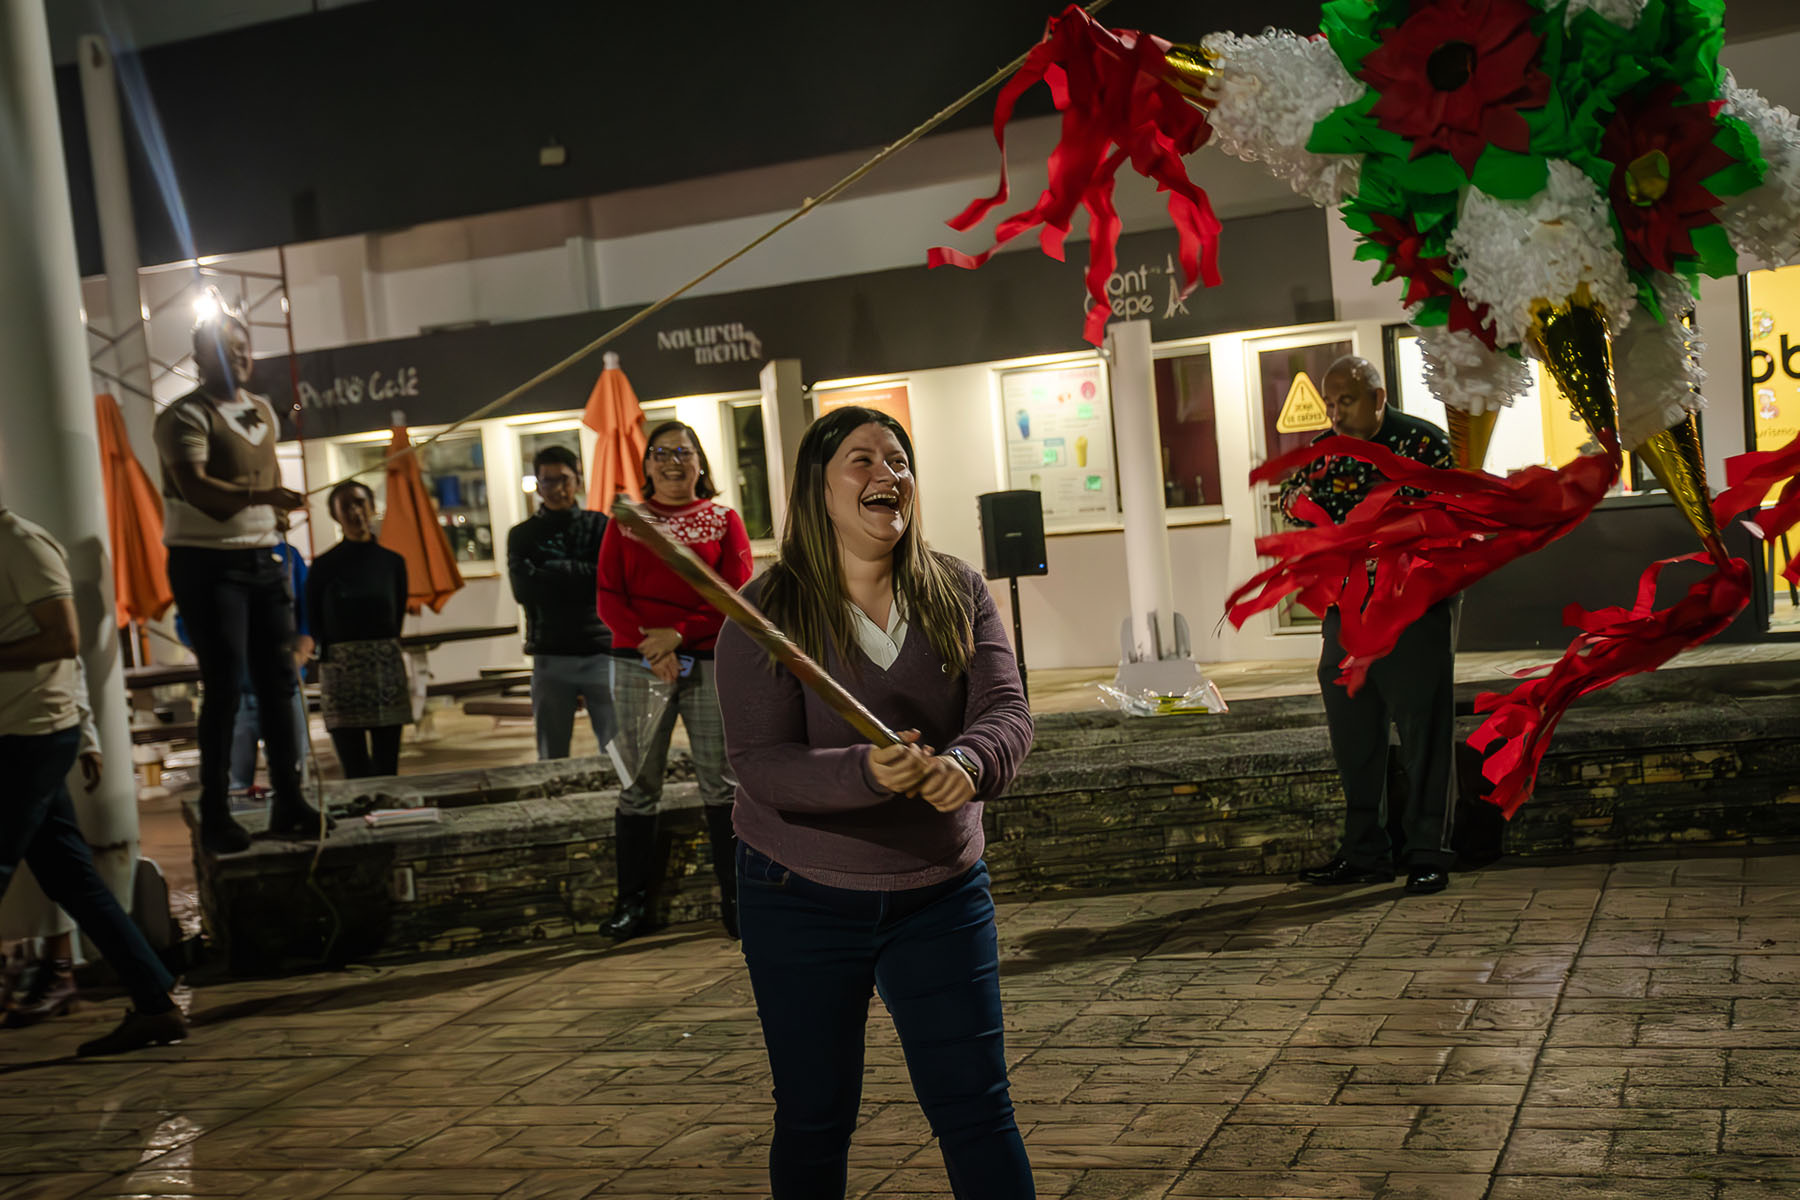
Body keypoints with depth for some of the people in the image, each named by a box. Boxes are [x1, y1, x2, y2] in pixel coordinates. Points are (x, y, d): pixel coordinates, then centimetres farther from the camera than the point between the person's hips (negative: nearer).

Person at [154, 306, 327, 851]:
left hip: (261, 561, 7)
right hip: (207, 564, -7)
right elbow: (194, 487, -25)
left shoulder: (263, 411, 14)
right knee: (224, 689, -8)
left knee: (278, 683, 6)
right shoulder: (185, 416, -10)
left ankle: (288, 803, 13)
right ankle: (215, 817, 0)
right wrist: (260, 496, -40)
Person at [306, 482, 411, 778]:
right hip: (340, 670, -2)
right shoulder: (325, 566, 1)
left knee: (387, 770, 1)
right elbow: (313, 623, 4)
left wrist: (382, 650, 10)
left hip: (388, 667, 2)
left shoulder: (392, 562, 8)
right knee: (356, 774, -7)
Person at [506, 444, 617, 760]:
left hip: (601, 651, -1)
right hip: (550, 656, 2)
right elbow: (522, 589, -5)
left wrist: (554, 571, -5)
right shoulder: (522, 535, 11)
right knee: (552, 756, 6)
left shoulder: (599, 526, 8)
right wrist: (580, 575, -5)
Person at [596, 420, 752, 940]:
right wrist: (650, 645, -13)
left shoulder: (723, 520, 7)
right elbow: (609, 599, 3)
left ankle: (735, 898, 6)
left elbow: (737, 595, -2)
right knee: (638, 785, 3)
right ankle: (634, 902, 10)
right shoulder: (625, 523, 10)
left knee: (721, 780, -1)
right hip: (639, 662, 1)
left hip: (709, 661, -1)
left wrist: (679, 634, -14)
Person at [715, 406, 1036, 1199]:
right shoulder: (767, 613, -10)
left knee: (976, 1111, 2)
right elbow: (760, 764, -18)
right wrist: (866, 775, -37)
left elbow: (1007, 710, -11)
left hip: (940, 897, 2)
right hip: (803, 901, -2)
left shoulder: (958, 594, 0)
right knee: (814, 1120, 11)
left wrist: (969, 763, -34)